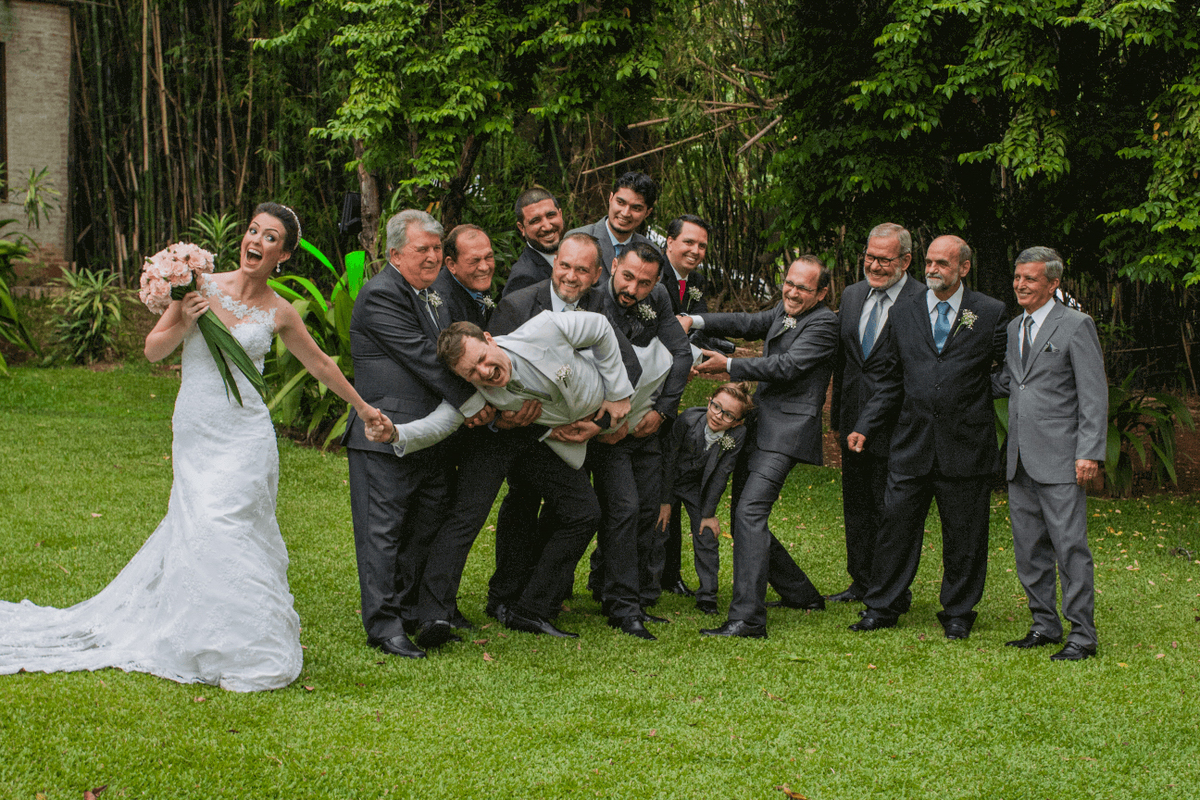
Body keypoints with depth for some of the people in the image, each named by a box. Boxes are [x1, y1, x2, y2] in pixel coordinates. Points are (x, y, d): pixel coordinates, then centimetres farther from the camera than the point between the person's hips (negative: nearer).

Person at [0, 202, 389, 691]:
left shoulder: (279, 313, 3)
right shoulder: (201, 286, 2)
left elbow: (319, 363, 18)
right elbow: (153, 350, 6)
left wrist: (362, 406, 26)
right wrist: (184, 324, -13)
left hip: (244, 437, -1)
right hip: (194, 433, 1)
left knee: (220, 529, -9)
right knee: (196, 528, 0)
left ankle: (239, 652, 3)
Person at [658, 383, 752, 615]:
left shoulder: (737, 436, -25)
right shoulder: (688, 420, -31)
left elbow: (721, 475, -15)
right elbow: (669, 459, -18)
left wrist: (708, 514, -11)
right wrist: (665, 502, -11)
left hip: (698, 486, 2)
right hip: (667, 480, -2)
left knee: (706, 534, -5)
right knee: (657, 531, -3)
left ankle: (707, 595, 5)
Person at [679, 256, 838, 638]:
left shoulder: (824, 323, -8)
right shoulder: (783, 313, 17)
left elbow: (788, 365, -16)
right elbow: (748, 323, 11)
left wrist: (729, 365, -13)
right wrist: (694, 321, -4)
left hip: (786, 430, -9)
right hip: (759, 427, 9)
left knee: (750, 512, -22)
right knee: (743, 520, 13)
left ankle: (747, 618, -26)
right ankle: (801, 595, 29)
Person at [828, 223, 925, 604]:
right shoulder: (852, 295, 9)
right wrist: (837, 416, 16)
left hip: (895, 425, -7)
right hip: (854, 422, 7)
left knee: (890, 509, 0)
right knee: (856, 504, 16)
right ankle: (861, 583, 29)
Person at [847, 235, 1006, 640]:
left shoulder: (991, 314, -1)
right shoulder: (904, 313, 9)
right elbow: (890, 380, 12)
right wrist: (865, 426, 7)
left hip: (966, 444, -2)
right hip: (913, 443, 3)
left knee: (964, 535, 6)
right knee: (897, 525, 4)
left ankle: (958, 613, 19)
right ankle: (882, 607, 16)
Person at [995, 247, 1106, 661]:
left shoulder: (1076, 325, -5)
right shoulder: (1013, 329, 16)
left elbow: (1094, 395, -9)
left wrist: (1090, 453, -15)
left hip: (1060, 458, -7)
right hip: (1020, 458, 7)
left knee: (1070, 545, -7)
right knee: (1028, 547, 10)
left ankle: (1082, 633, -2)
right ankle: (1044, 624, 20)